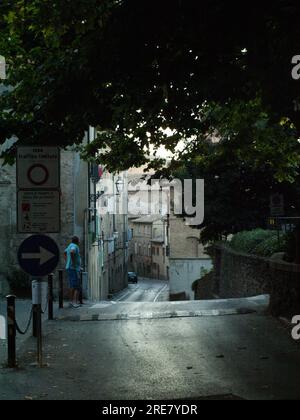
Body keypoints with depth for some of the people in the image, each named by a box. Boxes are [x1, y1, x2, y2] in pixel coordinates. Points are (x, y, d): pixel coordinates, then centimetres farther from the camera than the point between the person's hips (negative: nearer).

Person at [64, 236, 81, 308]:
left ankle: (71, 301, 18)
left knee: (72, 286, 15)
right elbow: (71, 252, -36)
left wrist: (67, 262, 29)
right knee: (77, 287, -9)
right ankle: (75, 302, -14)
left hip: (69, 268, 10)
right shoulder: (74, 246, -14)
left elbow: (65, 252, 35)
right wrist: (73, 263, -27)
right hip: (74, 269, -10)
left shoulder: (70, 246, 16)